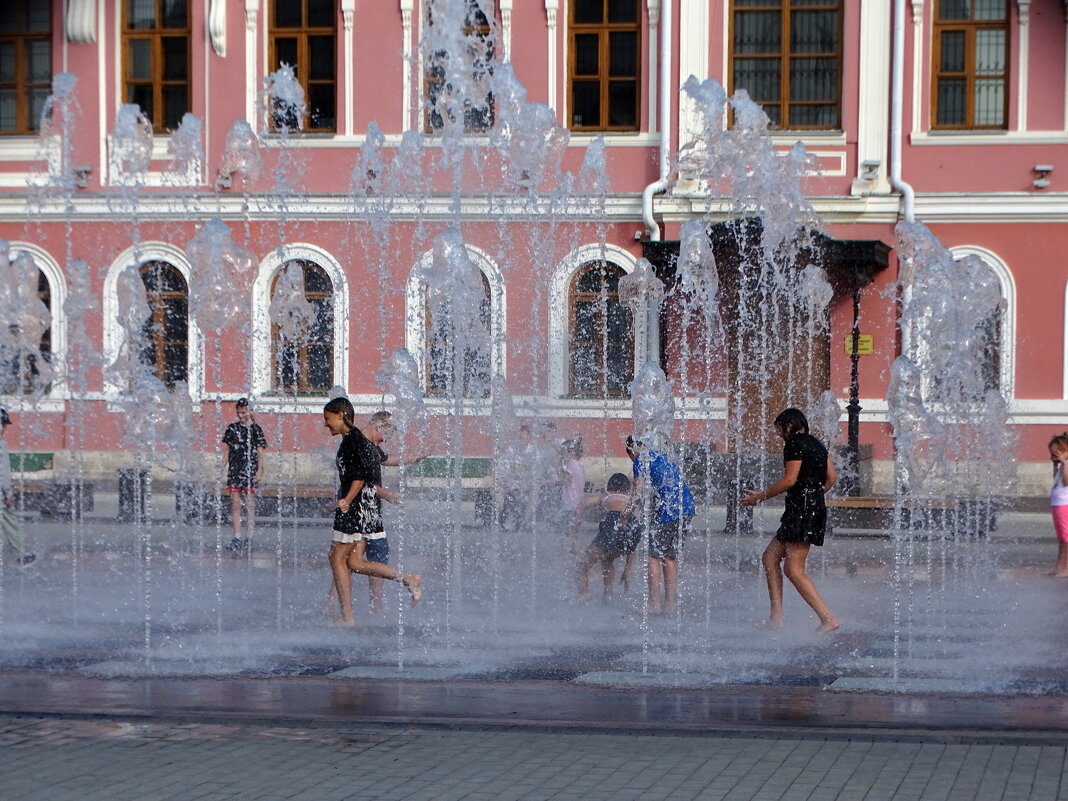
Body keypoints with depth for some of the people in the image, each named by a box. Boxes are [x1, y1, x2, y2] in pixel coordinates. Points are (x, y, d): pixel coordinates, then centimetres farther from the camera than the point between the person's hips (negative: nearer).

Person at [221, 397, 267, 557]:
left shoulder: (255, 429, 1)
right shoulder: (232, 428, 9)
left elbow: (259, 452, 1)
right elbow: (227, 450, 13)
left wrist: (259, 469, -5)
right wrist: (224, 467, 8)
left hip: (250, 470, -2)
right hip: (235, 470, 2)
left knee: (250, 505, 1)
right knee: (235, 504, -2)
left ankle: (250, 537, 8)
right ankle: (237, 537, -1)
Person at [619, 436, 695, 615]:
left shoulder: (641, 459, 0)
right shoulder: (663, 456, 24)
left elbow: (638, 492, -7)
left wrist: (625, 518, 2)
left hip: (668, 510, -8)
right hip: (687, 507, 8)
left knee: (654, 556, -1)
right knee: (671, 556, 15)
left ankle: (654, 604, -4)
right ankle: (670, 602, 16)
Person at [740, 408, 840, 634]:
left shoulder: (795, 444, -8)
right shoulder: (816, 444, 19)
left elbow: (789, 479, -14)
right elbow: (831, 477, 18)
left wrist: (760, 496, -5)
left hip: (802, 510, -10)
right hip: (816, 508, 10)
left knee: (793, 569, -12)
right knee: (770, 556, 13)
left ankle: (828, 618, -18)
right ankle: (776, 617, 8)